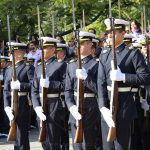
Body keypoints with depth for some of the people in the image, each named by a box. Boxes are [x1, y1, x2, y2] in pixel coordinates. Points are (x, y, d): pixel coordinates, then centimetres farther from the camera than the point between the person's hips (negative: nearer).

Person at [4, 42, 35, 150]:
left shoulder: (28, 68, -4)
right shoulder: (9, 70, 15)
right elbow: (6, 90, 7)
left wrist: (20, 86, -25)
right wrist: (7, 107, -6)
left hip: (23, 104, -6)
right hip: (11, 104, 7)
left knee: (21, 134, -5)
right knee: (15, 135, 14)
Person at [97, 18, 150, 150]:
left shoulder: (133, 53, -5)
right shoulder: (105, 53, 9)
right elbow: (101, 81, 2)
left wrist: (123, 77, -22)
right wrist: (103, 108, -10)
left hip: (124, 104, -5)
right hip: (107, 105, 5)